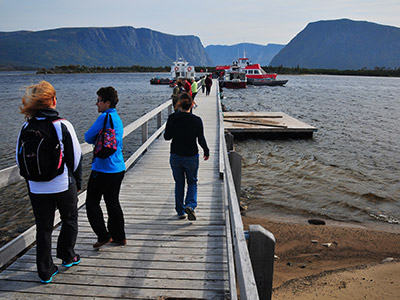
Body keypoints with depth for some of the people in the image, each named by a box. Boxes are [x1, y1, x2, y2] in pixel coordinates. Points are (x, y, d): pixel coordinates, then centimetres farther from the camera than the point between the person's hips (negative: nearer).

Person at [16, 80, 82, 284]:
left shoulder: (26, 128, -2)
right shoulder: (63, 125, -12)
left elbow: (20, 160, 6)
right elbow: (76, 157, -8)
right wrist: (77, 182, 5)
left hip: (36, 188, 3)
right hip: (63, 185, -3)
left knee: (43, 228, 13)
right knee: (70, 220, 21)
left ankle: (46, 272, 20)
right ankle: (67, 256, 34)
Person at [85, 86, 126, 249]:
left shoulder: (105, 117, -16)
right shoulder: (117, 118, 14)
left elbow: (88, 137, -11)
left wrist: (95, 140, 7)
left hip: (103, 169, -9)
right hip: (118, 168, 9)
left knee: (92, 203, 4)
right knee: (113, 202, 16)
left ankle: (103, 235, 5)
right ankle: (119, 237, 23)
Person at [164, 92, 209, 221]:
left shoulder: (172, 118, -8)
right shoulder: (196, 120, -12)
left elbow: (167, 137, -2)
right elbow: (201, 139, -7)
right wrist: (206, 151, 9)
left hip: (175, 156, 2)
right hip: (191, 157, -2)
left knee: (179, 183, 16)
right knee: (192, 182, 15)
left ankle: (180, 211, 22)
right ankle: (190, 205, -8)